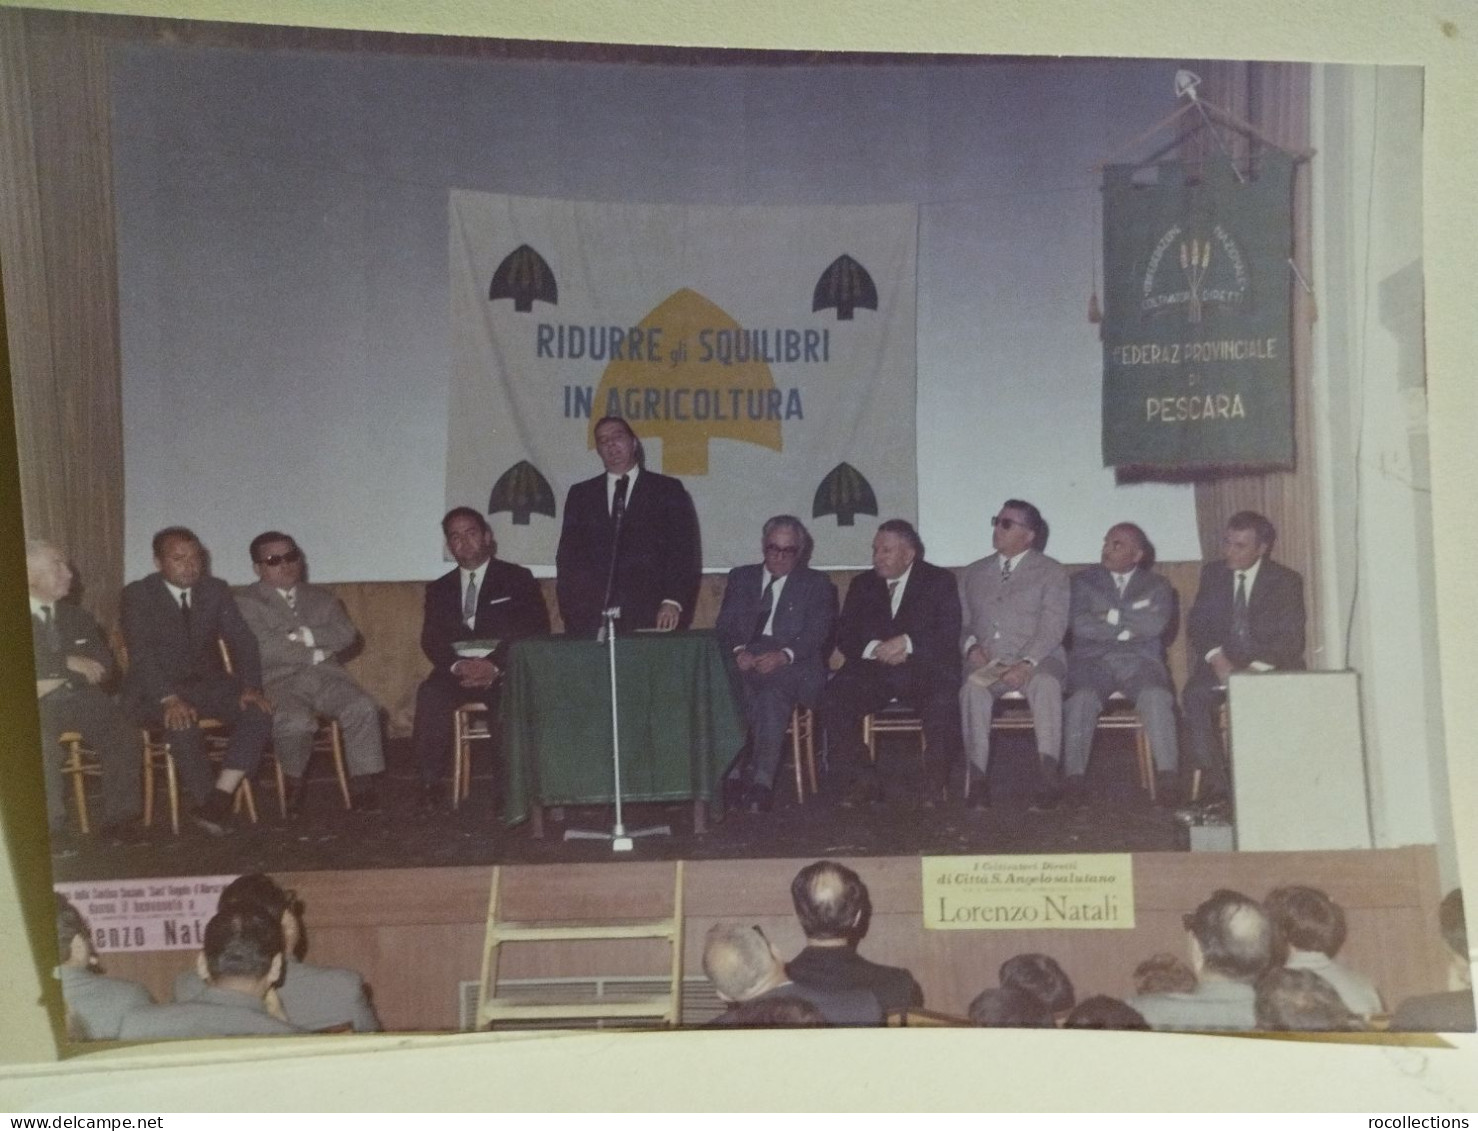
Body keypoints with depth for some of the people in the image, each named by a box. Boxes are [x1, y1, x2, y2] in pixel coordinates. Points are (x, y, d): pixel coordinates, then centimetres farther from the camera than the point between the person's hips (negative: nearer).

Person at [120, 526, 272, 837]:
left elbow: (241, 640, 0)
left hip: (208, 683, 4)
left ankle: (220, 797, -28)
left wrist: (250, 687, -18)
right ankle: (206, 801, -20)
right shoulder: (137, 595, -5)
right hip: (156, 690, -4)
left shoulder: (216, 590, 6)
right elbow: (141, 653, -16)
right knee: (182, 722, -37)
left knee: (260, 710, -23)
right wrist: (169, 699, -32)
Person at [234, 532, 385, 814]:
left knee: (364, 708, -26)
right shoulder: (246, 602, 7)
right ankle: (294, 782, -6)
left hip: (325, 675, 4)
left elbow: (346, 634, 5)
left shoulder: (320, 597, 22)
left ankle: (362, 785, -16)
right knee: (296, 722, -35)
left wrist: (305, 635, -9)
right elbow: (265, 649, -9)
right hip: (278, 682, -4)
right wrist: (316, 653, -3)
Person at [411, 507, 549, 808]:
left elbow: (536, 631, 0)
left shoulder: (518, 579, 11)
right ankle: (430, 781, -25)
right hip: (456, 672, 3)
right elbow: (431, 641, 11)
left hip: (503, 672, -2)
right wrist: (456, 665, -12)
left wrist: (495, 664, -15)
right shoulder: (439, 589, 21)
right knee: (430, 694, -31)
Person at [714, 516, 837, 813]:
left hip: (794, 668, -2)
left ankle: (762, 780, -40)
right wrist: (739, 651, -11)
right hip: (745, 661, 2)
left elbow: (816, 635, 0)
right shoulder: (741, 578, 23)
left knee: (774, 689, -36)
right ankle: (745, 771, -32)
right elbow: (724, 628, 12)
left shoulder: (816, 585, 15)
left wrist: (784, 655, -20)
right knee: (741, 683, -34)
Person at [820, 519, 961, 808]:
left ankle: (934, 780, -15)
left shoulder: (940, 581, 7)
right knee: (833, 697, -26)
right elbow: (844, 637, 9)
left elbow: (949, 636, -4)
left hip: (924, 669, -3)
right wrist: (875, 649, -12)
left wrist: (906, 643, -19)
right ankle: (864, 780, -15)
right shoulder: (862, 584, 17)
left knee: (943, 700, -35)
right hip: (873, 670, 3)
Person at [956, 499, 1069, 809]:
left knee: (1045, 684, -37)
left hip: (1035, 659, -2)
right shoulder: (973, 573, 22)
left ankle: (1048, 776, -42)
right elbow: (961, 621, 16)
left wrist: (1027, 663, -20)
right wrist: (971, 645, -8)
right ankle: (976, 778, -37)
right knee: (973, 687, -33)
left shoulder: (1051, 572, 9)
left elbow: (1053, 626, -4)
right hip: (987, 661, 2)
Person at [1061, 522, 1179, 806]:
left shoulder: (1156, 586, 16)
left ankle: (1167, 779, -33)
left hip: (1139, 660, 0)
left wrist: (1112, 615, -2)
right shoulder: (1084, 581, 15)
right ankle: (1073, 779, -33)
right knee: (1082, 698, -33)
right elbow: (1080, 624, -3)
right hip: (1092, 659, 0)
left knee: (1156, 696, -33)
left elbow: (1155, 625, -6)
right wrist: (1128, 627, -2)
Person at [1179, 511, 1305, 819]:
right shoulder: (1212, 574, 12)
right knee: (1194, 697, -29)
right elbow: (1196, 624, 5)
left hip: (1271, 668, -2)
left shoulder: (1286, 581, 2)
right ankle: (1217, 787, -31)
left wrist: (1257, 669, -22)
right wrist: (1216, 657, -14)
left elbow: (1290, 639, -6)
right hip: (1222, 664, 3)